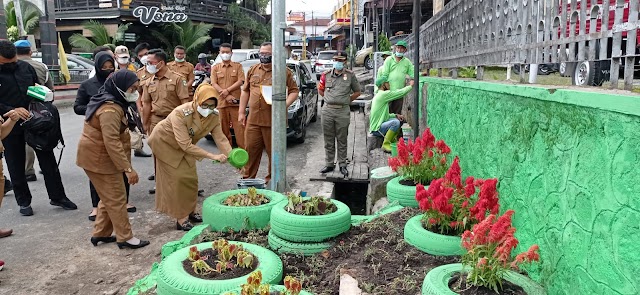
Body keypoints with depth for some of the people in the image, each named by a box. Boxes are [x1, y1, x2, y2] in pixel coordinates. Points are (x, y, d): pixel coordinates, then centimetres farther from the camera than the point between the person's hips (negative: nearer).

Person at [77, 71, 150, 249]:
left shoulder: (114, 103, 10)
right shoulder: (110, 109, -25)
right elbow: (112, 142, -32)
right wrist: (128, 168, -32)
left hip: (99, 156, 10)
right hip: (99, 159, -10)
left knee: (109, 197, 18)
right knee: (117, 199, -1)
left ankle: (100, 233, 29)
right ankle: (125, 238, 9)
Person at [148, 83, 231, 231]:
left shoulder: (213, 117, -20)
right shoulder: (180, 114, -38)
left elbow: (221, 139, -24)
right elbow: (186, 145, -42)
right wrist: (212, 156, -45)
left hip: (184, 146, 6)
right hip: (165, 142, -6)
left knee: (191, 178, 7)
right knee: (177, 178, -9)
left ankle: (190, 211, 25)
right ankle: (181, 218, -1)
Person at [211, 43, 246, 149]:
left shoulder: (238, 66, 11)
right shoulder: (215, 68, 14)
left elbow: (240, 81, -1)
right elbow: (214, 84, 2)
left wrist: (227, 90, -12)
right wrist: (226, 96, -10)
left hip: (236, 102, -2)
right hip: (221, 102, 2)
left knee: (239, 127, -6)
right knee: (224, 128, 5)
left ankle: (243, 149, -4)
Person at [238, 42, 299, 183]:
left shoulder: (283, 72, 1)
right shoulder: (253, 70, 15)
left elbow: (294, 91, 2)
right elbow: (245, 91, 19)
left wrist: (285, 105, -15)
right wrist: (241, 112, 14)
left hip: (273, 121, -4)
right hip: (253, 120, 4)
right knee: (251, 150, 7)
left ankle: (272, 179, 18)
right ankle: (248, 178, 18)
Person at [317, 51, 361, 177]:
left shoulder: (350, 75, 3)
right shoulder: (326, 75, 8)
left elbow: (357, 92, 10)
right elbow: (320, 90, 20)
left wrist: (347, 100, 4)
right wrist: (329, 99, 11)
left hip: (343, 111, -2)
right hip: (327, 110, 2)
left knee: (342, 140, 4)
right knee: (328, 140, 8)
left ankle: (342, 165, 13)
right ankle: (329, 164, 17)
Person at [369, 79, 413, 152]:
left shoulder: (378, 95, 18)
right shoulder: (383, 94, -13)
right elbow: (401, 93, -13)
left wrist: (395, 115, 7)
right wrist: (410, 86, 4)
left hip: (378, 125, 10)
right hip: (376, 129, -10)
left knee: (398, 119, 14)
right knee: (395, 122, -28)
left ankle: (392, 140, 15)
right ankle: (386, 144, -18)